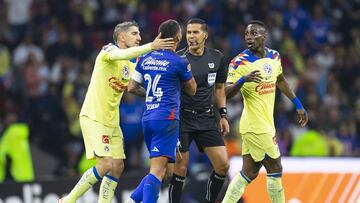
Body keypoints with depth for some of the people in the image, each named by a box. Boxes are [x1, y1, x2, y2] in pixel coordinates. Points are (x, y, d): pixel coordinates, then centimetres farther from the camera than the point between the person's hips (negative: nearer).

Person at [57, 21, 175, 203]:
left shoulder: (131, 66, 15)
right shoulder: (108, 50, -9)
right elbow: (123, 54, -31)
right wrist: (151, 47, -42)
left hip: (112, 121, 9)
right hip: (93, 118, -9)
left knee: (117, 166, 4)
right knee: (105, 164, -16)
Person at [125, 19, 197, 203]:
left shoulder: (145, 59, 11)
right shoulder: (179, 62, -5)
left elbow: (132, 88, 16)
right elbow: (192, 90, 9)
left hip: (148, 118, 7)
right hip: (166, 118, -7)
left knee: (161, 170, 17)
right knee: (158, 170, -13)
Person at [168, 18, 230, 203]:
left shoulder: (217, 58, 4)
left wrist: (223, 115, 11)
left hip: (206, 118, 4)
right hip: (182, 118, -4)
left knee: (222, 165, -2)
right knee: (180, 169, -5)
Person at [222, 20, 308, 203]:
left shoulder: (274, 56, 7)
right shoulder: (240, 63, -14)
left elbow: (280, 81, 25)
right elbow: (226, 94, -20)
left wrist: (298, 104, 27)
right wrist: (242, 80, -37)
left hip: (266, 124, 7)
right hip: (257, 126, -7)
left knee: (249, 172, 9)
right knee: (275, 170, -2)